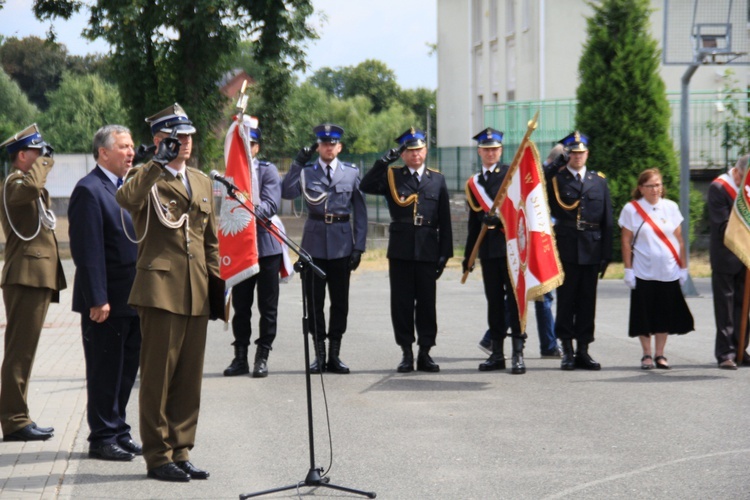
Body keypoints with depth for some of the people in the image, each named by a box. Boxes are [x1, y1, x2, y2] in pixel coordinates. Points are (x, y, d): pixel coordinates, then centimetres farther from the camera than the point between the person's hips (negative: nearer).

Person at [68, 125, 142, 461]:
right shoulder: (89, 190, -12)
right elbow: (88, 251, -17)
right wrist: (97, 300, -21)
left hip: (131, 300, 8)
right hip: (106, 301, -8)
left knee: (126, 369, 13)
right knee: (105, 372, 1)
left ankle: (118, 432, 23)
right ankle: (102, 439, 10)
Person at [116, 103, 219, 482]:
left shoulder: (202, 182, 18)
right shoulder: (146, 177, -2)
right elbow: (126, 199, -27)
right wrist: (160, 161, -26)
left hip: (196, 295, 6)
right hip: (160, 289, -6)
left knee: (189, 379, 8)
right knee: (158, 376, -2)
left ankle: (180, 452, 16)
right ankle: (158, 457, 5)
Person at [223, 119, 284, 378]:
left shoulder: (268, 170, -1)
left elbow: (271, 204, -14)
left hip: (266, 246, -3)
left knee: (267, 306, 1)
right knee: (240, 306, 7)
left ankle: (262, 357, 9)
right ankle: (240, 357, 14)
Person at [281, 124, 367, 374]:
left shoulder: (351, 172, 6)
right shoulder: (306, 172, 5)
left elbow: (360, 211, 6)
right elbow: (286, 192, -13)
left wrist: (359, 246, 0)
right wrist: (297, 163, -16)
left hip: (341, 243, 0)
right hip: (314, 242, 0)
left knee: (340, 301, 4)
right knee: (314, 300, 3)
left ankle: (334, 355, 12)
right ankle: (319, 355, 11)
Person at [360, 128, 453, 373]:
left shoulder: (437, 180, 10)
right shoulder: (392, 177, 7)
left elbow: (444, 221, 9)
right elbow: (366, 186, -11)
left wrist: (445, 252, 3)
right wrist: (385, 161, -17)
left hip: (428, 251, 1)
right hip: (401, 250, -1)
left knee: (427, 302, 4)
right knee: (402, 303, 2)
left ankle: (425, 353, 11)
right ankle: (407, 353, 8)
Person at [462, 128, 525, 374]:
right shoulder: (473, 183, 17)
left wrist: (498, 218, -22)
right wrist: (468, 255, 21)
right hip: (488, 247, 5)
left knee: (514, 297, -6)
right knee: (494, 300, 8)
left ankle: (518, 353, -7)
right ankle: (497, 353, 14)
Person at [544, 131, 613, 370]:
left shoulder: (598, 181, 11)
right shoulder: (554, 178, 4)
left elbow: (607, 221, 10)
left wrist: (606, 254, 4)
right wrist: (558, 161, -14)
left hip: (591, 251, 3)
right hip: (566, 250, -3)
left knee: (587, 302, 6)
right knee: (566, 301, 1)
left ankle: (583, 350, 12)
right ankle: (567, 351, 7)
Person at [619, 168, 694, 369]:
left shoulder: (671, 207, 5)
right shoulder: (631, 209, -1)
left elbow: (679, 240, 9)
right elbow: (626, 242, 0)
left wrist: (683, 267, 6)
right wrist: (628, 270, -3)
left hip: (669, 272, 2)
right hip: (643, 272, -2)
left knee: (665, 314, 4)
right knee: (644, 314, 2)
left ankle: (660, 354, 14)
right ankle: (647, 354, 12)